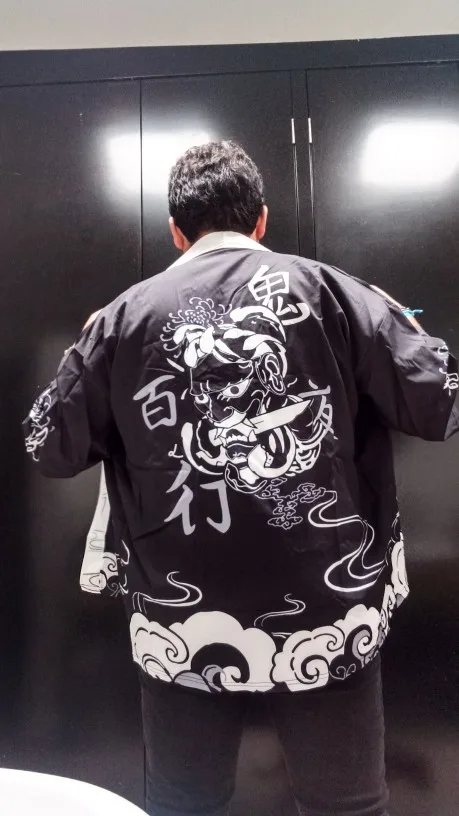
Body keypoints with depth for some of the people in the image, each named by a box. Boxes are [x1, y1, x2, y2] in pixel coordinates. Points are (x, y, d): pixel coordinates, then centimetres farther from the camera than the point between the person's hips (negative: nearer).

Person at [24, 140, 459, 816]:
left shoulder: (126, 314, -1)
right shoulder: (326, 289, -4)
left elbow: (52, 447, 3)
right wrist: (402, 330, 16)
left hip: (181, 630, 1)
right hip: (327, 618, 0)